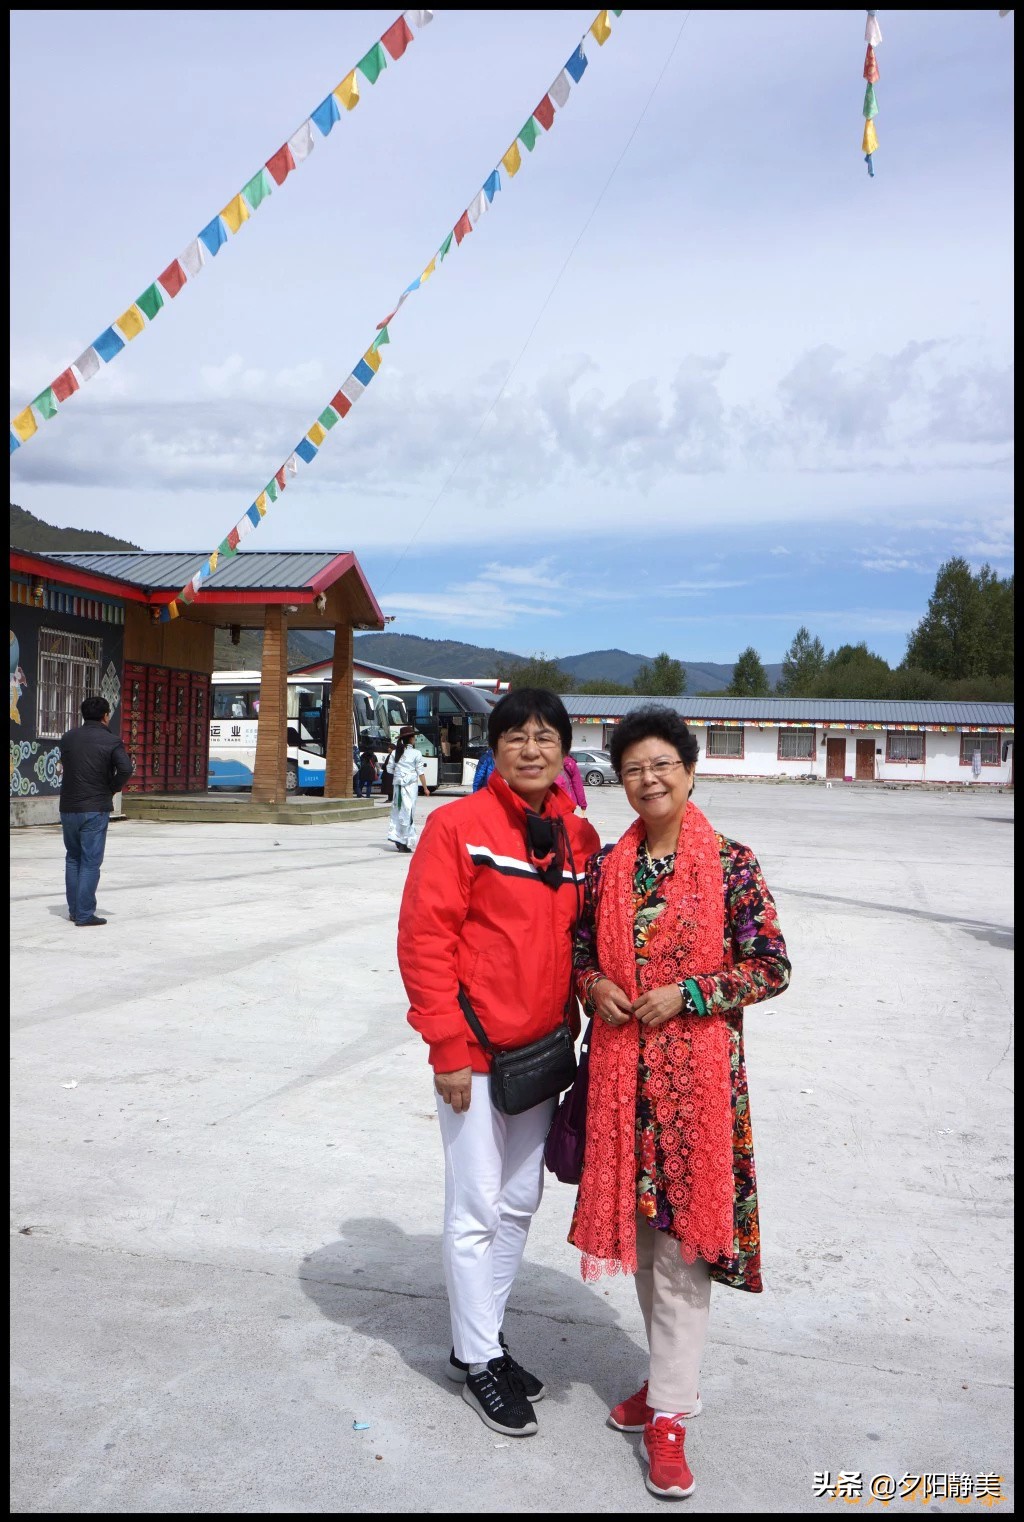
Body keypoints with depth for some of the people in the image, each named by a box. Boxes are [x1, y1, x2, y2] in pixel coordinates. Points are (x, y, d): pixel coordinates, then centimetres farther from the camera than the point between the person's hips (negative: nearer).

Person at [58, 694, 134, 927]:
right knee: (90, 862, 0)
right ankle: (85, 914, -1)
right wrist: (113, 788, -4)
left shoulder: (68, 738, 7)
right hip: (95, 808, -5)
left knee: (73, 858, 18)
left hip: (68, 807, 5)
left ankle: (74, 909, 22)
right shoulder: (111, 741, -8)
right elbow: (125, 768, -20)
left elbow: (65, 763, 16)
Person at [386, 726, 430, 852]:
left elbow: (390, 769, 7)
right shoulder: (416, 753, -4)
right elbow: (421, 772, -4)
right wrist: (425, 788, 3)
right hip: (410, 784, -4)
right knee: (408, 811, -2)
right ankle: (405, 843, -1)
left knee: (397, 810, 12)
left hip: (397, 783, 4)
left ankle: (395, 836, 5)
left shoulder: (395, 752, 7)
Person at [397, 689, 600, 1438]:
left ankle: (485, 1333, 35)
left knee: (521, 1202, 16)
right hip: (476, 1051, -5)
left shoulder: (580, 837, 5)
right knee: (477, 1208, 5)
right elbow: (424, 938, -13)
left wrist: (574, 1022, 6)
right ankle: (478, 1357, 24)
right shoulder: (459, 825, -11)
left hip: (542, 1047, 6)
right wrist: (448, 1046, -15)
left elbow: (583, 935, 12)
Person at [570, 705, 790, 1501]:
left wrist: (687, 995, -15)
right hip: (620, 1066, 5)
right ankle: (672, 1372, 35)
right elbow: (580, 948, 14)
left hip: (698, 1069, -4)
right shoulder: (609, 865, 4)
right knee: (637, 1222, 15)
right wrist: (594, 986, -7)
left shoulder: (731, 863, -7)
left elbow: (772, 966, -6)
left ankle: (670, 1412, 10)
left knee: (682, 1228, -1)